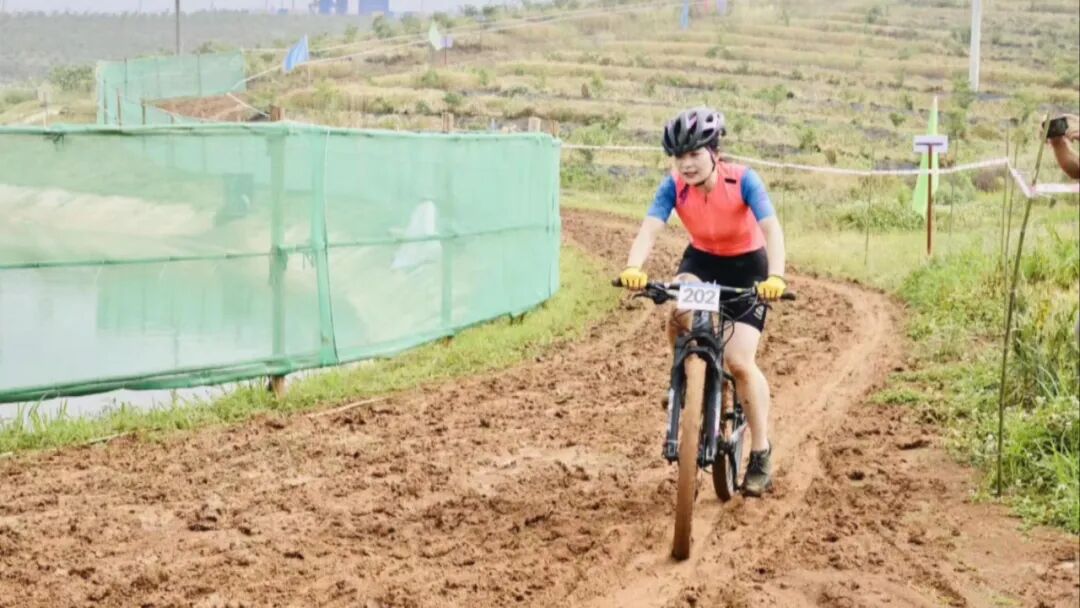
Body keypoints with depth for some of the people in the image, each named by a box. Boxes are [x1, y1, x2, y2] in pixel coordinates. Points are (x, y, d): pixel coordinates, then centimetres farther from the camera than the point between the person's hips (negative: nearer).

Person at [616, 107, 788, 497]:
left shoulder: (743, 181, -28)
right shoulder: (674, 186, -20)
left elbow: (771, 229, -39)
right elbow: (649, 229, -33)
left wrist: (775, 277, -57)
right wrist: (633, 268, -54)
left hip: (747, 265, -3)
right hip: (701, 259, 3)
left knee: (739, 361, -14)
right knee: (679, 315, -32)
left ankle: (761, 453, 2)